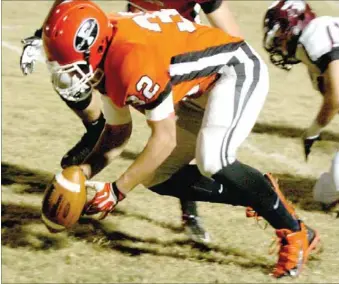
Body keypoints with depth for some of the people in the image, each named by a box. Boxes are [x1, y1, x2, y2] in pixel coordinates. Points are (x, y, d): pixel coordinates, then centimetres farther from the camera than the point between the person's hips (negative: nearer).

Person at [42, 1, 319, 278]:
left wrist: (116, 191, -23)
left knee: (212, 161, -31)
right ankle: (259, 195, 13)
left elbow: (165, 138, -27)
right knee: (157, 176, 4)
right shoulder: (104, 55, -5)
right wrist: (84, 172, -9)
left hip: (239, 70, -10)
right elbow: (118, 131, 7)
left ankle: (295, 233, -15)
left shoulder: (131, 60, -34)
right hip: (200, 89, 10)